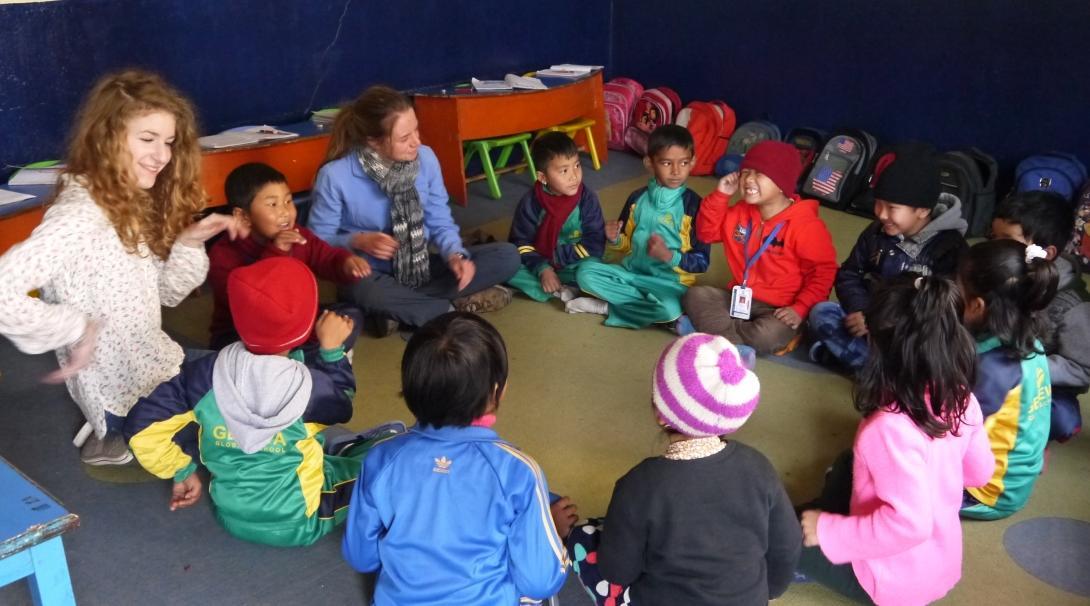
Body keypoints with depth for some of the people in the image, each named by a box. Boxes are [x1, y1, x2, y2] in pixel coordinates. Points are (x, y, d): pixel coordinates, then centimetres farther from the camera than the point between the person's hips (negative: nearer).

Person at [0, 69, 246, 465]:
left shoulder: (132, 203, 3)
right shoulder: (78, 217, -25)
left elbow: (165, 294, 5)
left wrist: (190, 241, -9)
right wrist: (76, 328, -26)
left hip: (156, 368, 8)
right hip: (124, 393, -8)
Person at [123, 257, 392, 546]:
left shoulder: (207, 372, -17)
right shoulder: (309, 384, -26)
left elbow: (141, 429, -10)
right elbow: (342, 407, -2)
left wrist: (182, 472, 2)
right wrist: (332, 348, 2)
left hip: (231, 516, 4)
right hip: (297, 523, -4)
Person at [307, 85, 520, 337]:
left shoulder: (425, 158, -9)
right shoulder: (335, 176, -18)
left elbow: (440, 221, 0)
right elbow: (319, 240, -7)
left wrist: (455, 256, -21)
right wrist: (358, 241, -27)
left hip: (423, 268, 4)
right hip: (372, 276, -4)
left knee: (507, 256, -13)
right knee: (366, 291, -42)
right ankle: (456, 305, -17)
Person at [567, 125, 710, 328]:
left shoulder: (694, 205, -10)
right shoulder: (637, 198, 2)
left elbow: (701, 262, -9)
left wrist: (669, 256, -25)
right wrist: (615, 239, -10)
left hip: (669, 281, -4)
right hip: (631, 272, 4)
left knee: (670, 309, -36)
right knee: (585, 273, -16)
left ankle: (606, 307, -13)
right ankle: (649, 303, -12)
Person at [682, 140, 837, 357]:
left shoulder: (805, 225, -16)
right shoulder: (740, 213, 5)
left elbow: (823, 271, -13)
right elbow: (707, 232, 14)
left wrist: (800, 309, -22)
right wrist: (720, 195, 1)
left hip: (779, 309, -5)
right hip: (740, 299, 6)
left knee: (768, 335, -36)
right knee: (695, 295, -16)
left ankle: (710, 326, -19)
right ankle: (738, 349, -24)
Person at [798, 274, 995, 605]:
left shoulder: (892, 427, -34)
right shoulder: (962, 400, -11)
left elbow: (909, 524, -37)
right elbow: (980, 472, 5)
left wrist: (827, 531, -25)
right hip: (943, 564, 7)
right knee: (847, 466, 22)